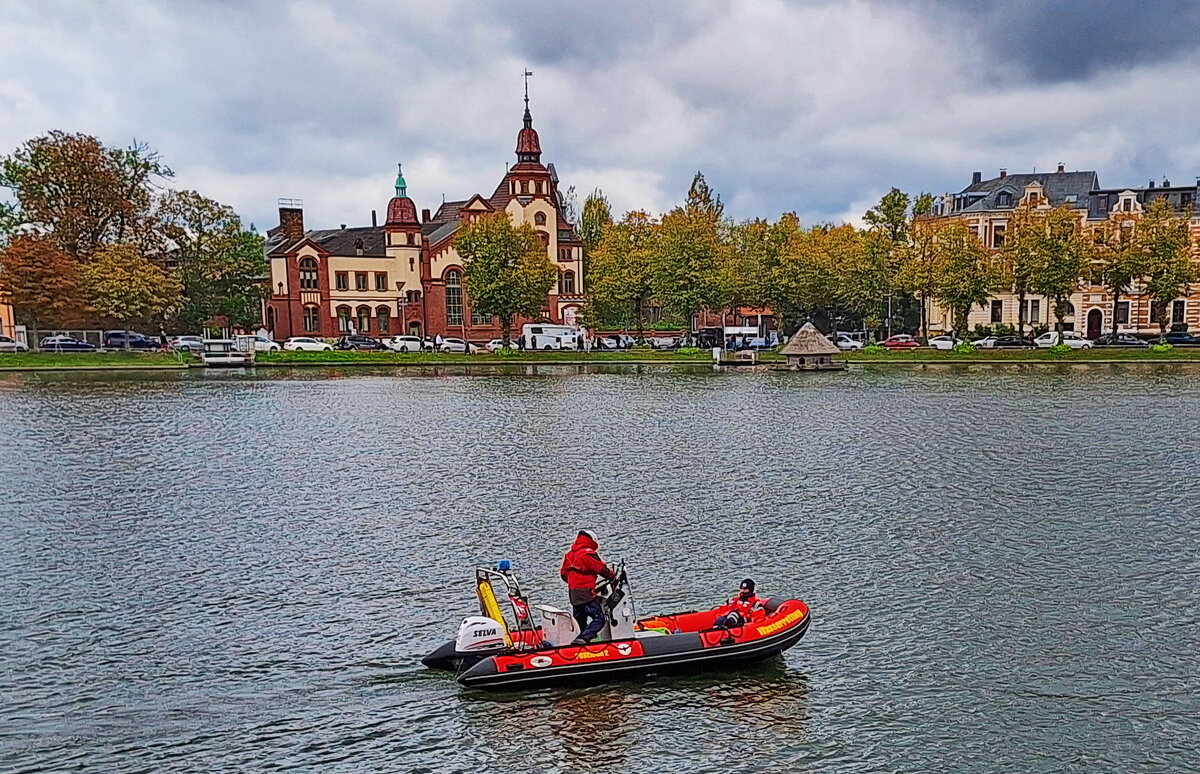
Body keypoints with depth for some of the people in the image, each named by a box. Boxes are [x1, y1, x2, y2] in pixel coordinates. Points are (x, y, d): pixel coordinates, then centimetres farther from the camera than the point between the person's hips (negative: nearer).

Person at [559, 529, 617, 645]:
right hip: (586, 591, -8)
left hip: (573, 593, 8)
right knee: (599, 619, -11)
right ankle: (583, 639, -28)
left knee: (580, 620, 16)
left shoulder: (569, 554, 14)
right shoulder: (588, 553, -10)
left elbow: (563, 573, 19)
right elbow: (601, 569, -8)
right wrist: (613, 576, 8)